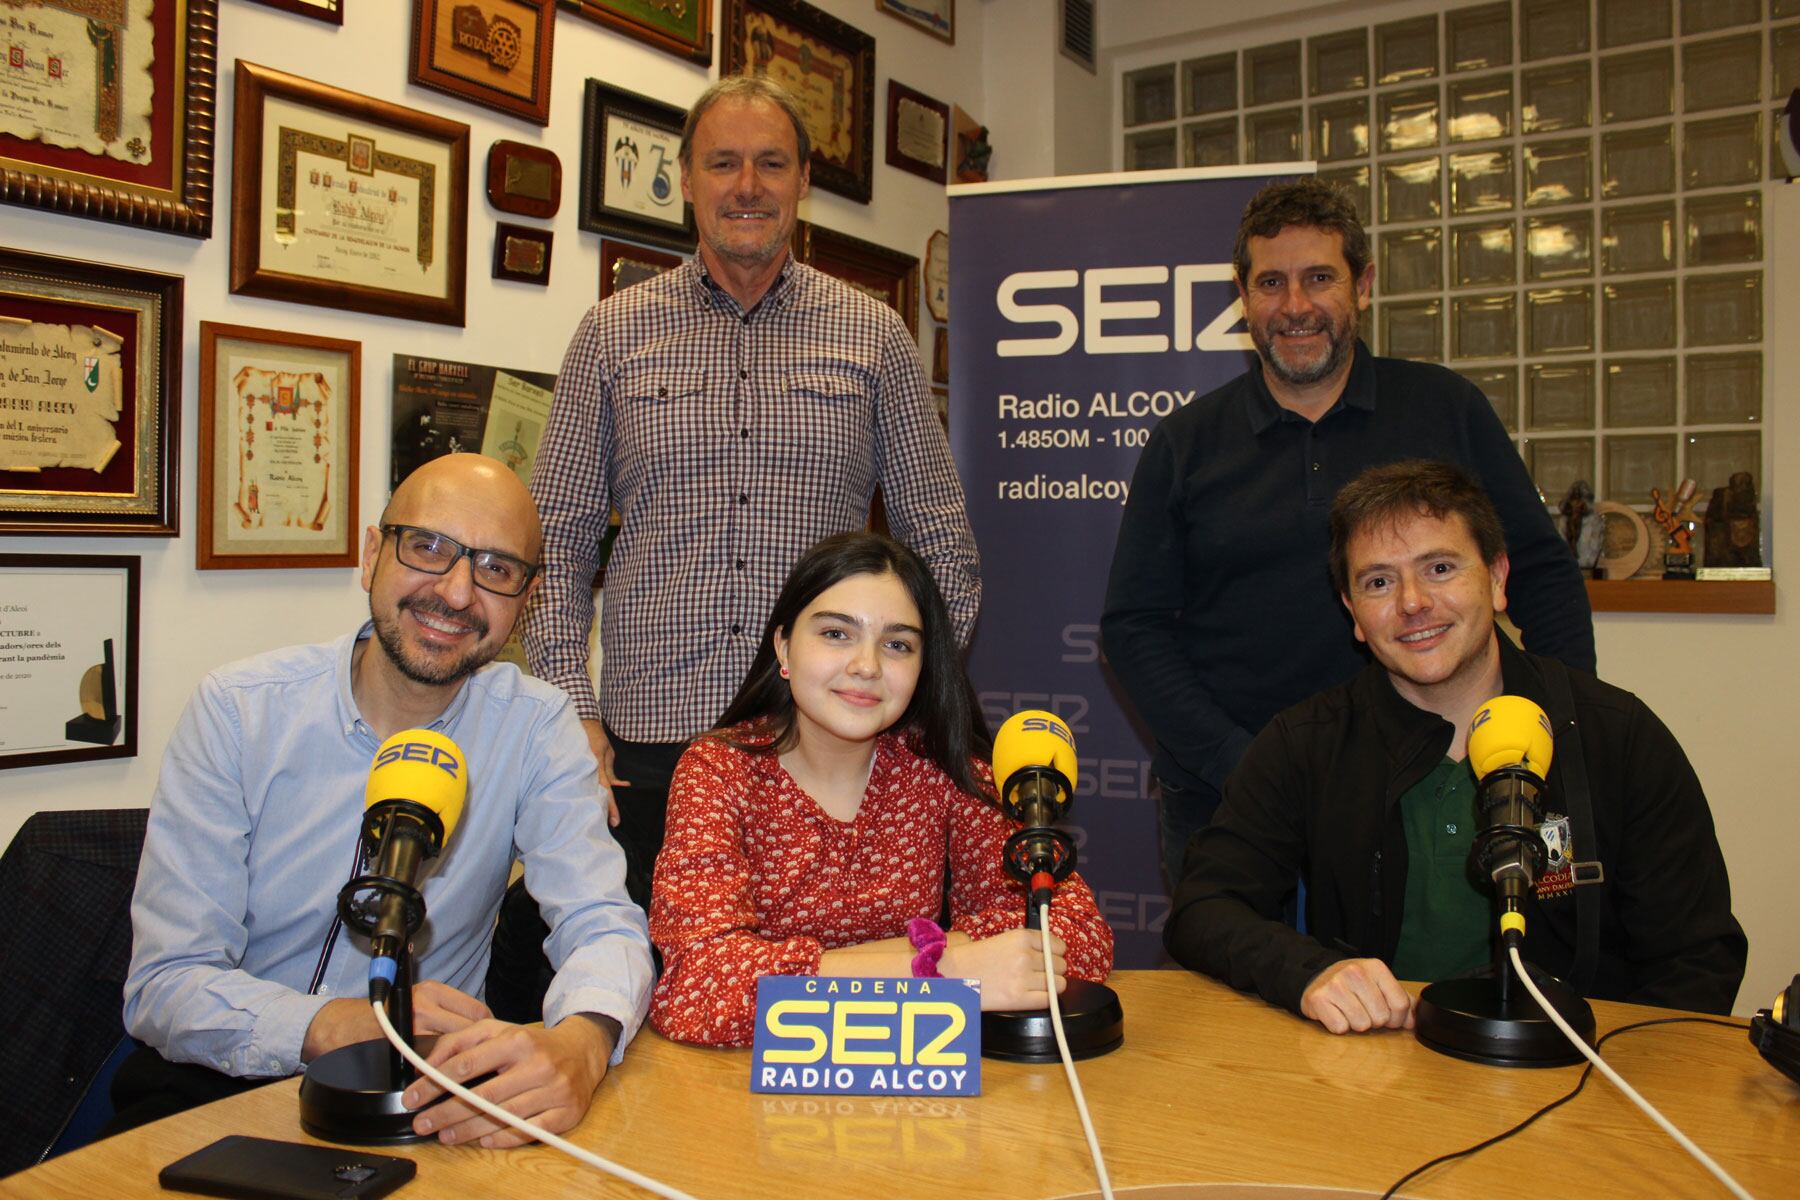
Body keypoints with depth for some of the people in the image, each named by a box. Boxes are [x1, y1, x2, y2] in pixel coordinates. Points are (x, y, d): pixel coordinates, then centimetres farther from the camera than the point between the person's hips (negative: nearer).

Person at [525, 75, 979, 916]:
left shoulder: (874, 335, 7)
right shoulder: (613, 334, 7)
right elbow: (558, 541, 7)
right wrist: (574, 713, -2)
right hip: (650, 742, 0)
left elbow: (942, 546, 9)